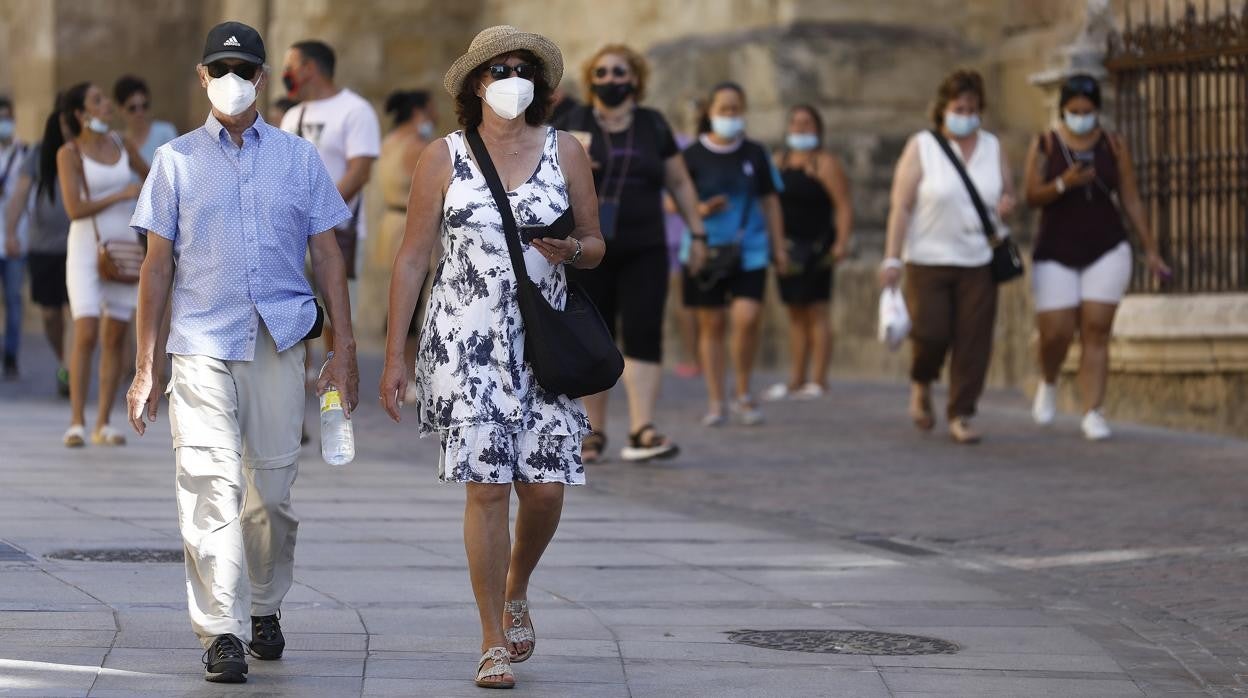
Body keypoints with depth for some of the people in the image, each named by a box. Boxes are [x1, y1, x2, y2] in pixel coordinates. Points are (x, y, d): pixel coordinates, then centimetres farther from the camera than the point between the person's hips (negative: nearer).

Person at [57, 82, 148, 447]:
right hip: (85, 248, -5)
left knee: (115, 338, 2)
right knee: (86, 335, -14)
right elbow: (74, 209, -16)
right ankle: (77, 424, -11)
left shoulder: (121, 144, 6)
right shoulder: (69, 153, -8)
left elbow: (149, 175, 26)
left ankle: (103, 424, 6)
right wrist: (121, 195, -15)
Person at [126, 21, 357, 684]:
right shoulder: (177, 160, 9)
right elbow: (157, 265, 9)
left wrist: (344, 350, 5)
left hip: (279, 342, 1)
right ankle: (221, 634, -14)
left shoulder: (298, 158, 11)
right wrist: (145, 368, 5)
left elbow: (327, 255, 12)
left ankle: (264, 609, 24)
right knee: (212, 485, -13)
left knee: (272, 488, 4)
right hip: (202, 344, -1)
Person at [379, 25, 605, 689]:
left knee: (545, 486, -3)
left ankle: (515, 591, 29)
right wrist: (394, 356, 1)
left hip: (542, 341, 2)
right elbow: (411, 258, 4)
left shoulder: (565, 152, 7)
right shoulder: (444, 159, 3)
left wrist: (572, 249, -11)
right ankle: (495, 645, 0)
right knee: (487, 488, -8)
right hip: (466, 342, -2)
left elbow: (595, 246, 14)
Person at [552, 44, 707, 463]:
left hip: (643, 252, 1)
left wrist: (697, 231, 12)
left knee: (643, 335, -10)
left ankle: (642, 430, -15)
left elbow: (679, 183, 17)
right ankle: (595, 433, 11)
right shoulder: (572, 123, 5)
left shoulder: (653, 126, 10)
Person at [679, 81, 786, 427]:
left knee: (747, 318, -14)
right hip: (705, 251, 0)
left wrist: (778, 245, 12)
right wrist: (699, 210, -15)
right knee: (711, 324, 3)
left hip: (750, 251, 0)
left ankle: (744, 395, 4)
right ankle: (715, 402, 11)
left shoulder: (755, 153, 8)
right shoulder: (693, 155, 1)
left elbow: (770, 200, 14)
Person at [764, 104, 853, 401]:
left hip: (815, 246, -7)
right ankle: (796, 380, 16)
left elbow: (844, 206, -12)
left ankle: (817, 381, -6)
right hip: (788, 246, 7)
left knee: (816, 311, -7)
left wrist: (841, 241, -22)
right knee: (795, 314, 11)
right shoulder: (779, 162, 14)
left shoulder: (825, 164, -6)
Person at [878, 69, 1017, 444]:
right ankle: (921, 384, 22)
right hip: (928, 259, -3)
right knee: (931, 332, -10)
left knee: (973, 339, -5)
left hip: (978, 261, 3)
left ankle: (961, 415, 3)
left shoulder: (992, 147, 11)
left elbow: (1007, 192, 21)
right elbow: (901, 206, -4)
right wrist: (892, 258, -11)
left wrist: (1006, 203, -6)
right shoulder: (921, 147, 0)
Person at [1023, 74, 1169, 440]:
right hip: (1056, 254, -1)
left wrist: (1151, 250, 3)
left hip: (1106, 252, 1)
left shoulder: (1114, 146, 2)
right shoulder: (1044, 146, -1)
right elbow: (1033, 197, -9)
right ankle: (1049, 383, 28)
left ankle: (1092, 413, -7)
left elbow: (1132, 200, 5)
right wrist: (1063, 184, -28)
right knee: (1056, 333, -4)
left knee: (1096, 332, -7)